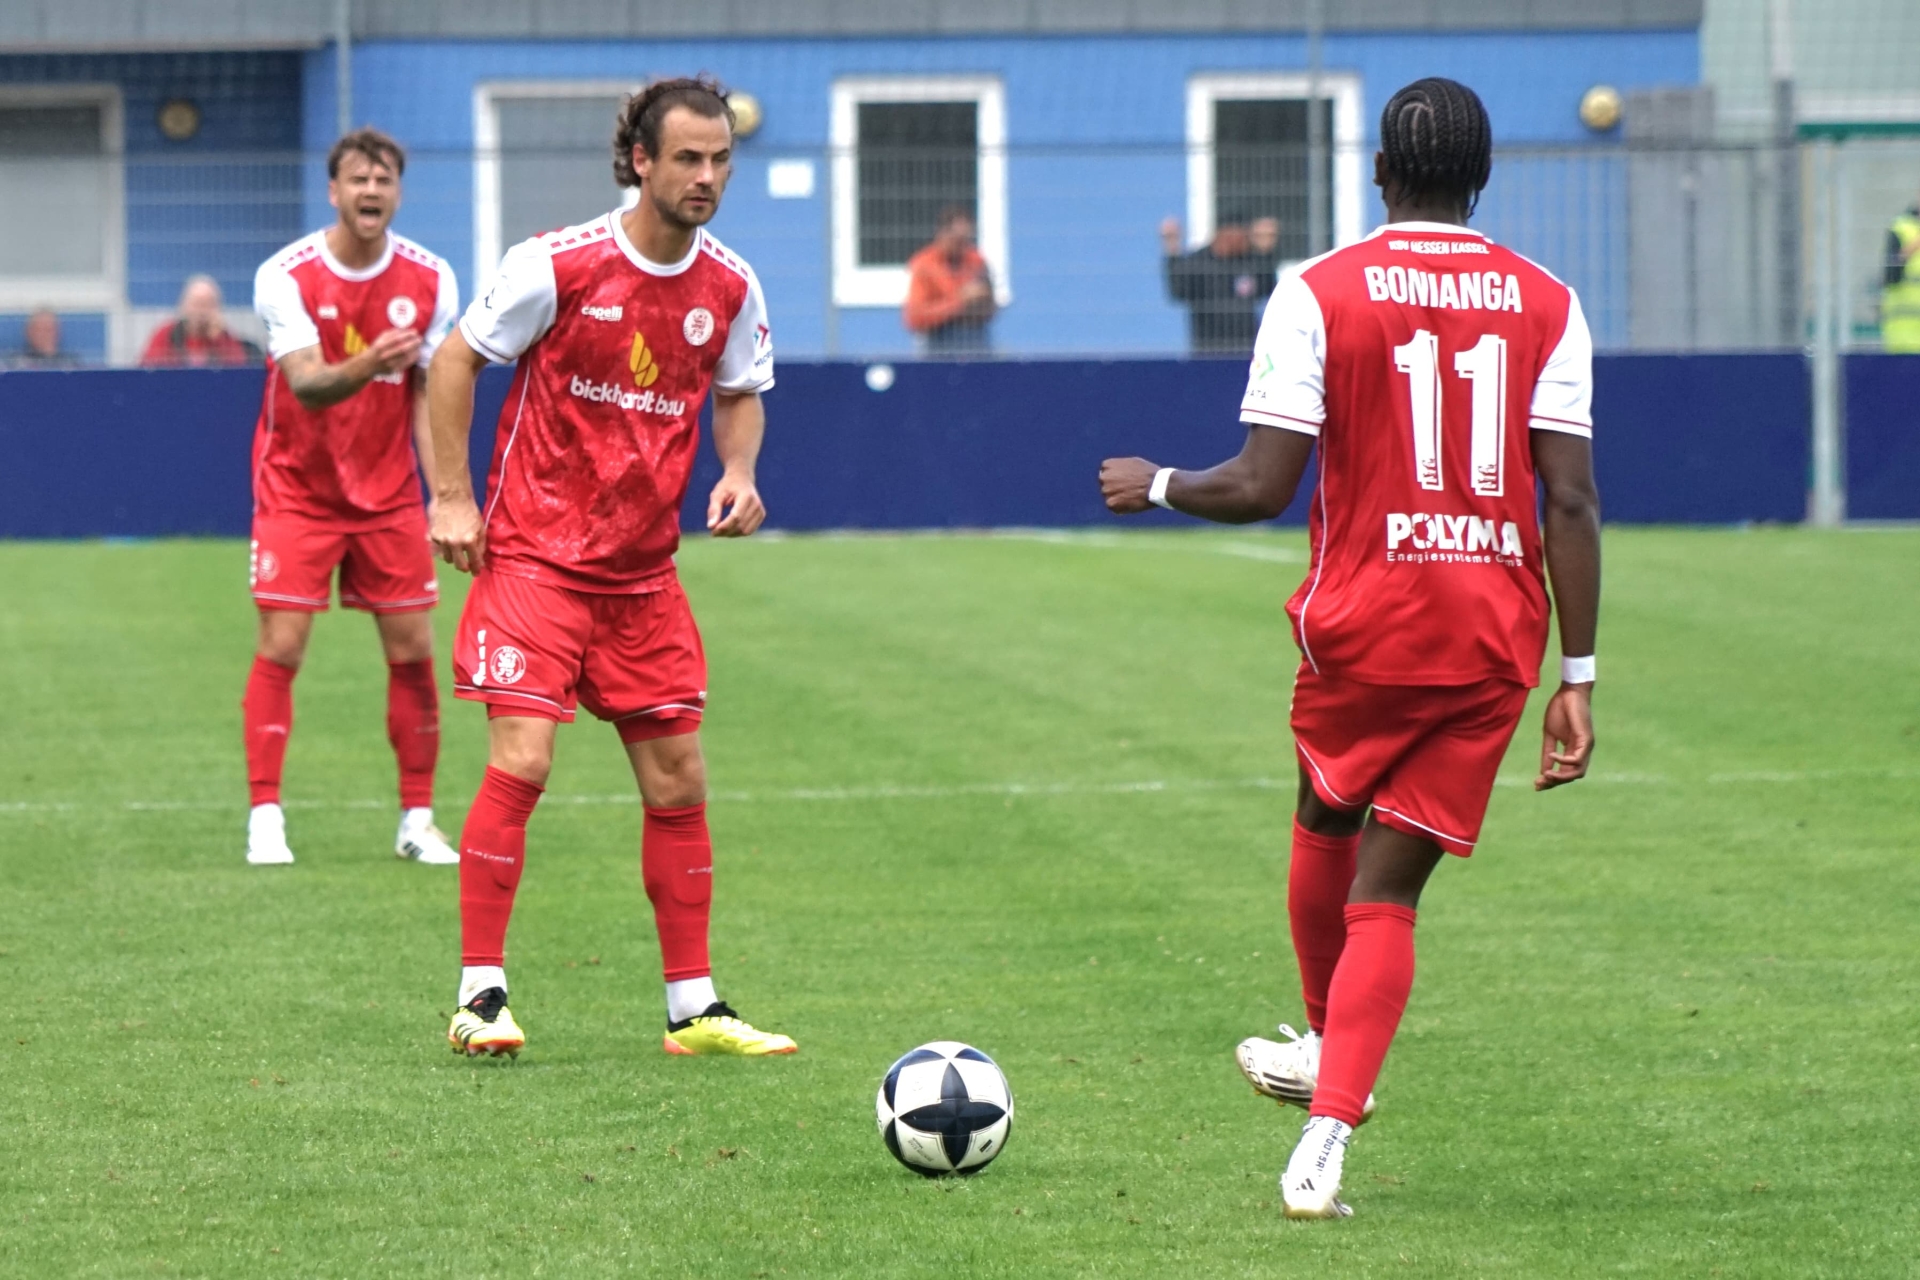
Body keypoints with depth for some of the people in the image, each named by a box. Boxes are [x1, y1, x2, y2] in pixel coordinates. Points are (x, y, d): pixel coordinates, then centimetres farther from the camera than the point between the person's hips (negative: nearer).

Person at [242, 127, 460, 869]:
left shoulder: (429, 280, -5)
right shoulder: (286, 276, -14)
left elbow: (430, 393, 1)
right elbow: (306, 383, -25)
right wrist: (363, 368, -46)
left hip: (389, 494, 3)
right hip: (297, 492, -3)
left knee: (412, 652, 1)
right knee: (281, 647, -9)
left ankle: (417, 821, 12)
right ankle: (265, 818, -3)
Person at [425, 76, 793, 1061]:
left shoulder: (729, 288, 1)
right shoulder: (559, 265, -13)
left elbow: (740, 394, 18)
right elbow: (455, 360, -4)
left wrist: (737, 473, -2)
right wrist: (451, 494, -9)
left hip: (643, 571, 5)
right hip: (534, 554, -5)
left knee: (678, 781, 5)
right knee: (522, 760, -15)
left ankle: (691, 1008, 14)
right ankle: (481, 996, -7)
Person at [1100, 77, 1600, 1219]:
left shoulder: (1317, 293, -5)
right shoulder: (1547, 305, 1)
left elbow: (1263, 488, -10)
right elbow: (1573, 502, -4)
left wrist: (1155, 486, 11)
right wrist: (1578, 679, -1)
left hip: (1362, 622, -1)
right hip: (1496, 640, 2)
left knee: (1328, 827, 26)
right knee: (1388, 890, 4)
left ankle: (1328, 1050, 46)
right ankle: (1325, 1139, -10)